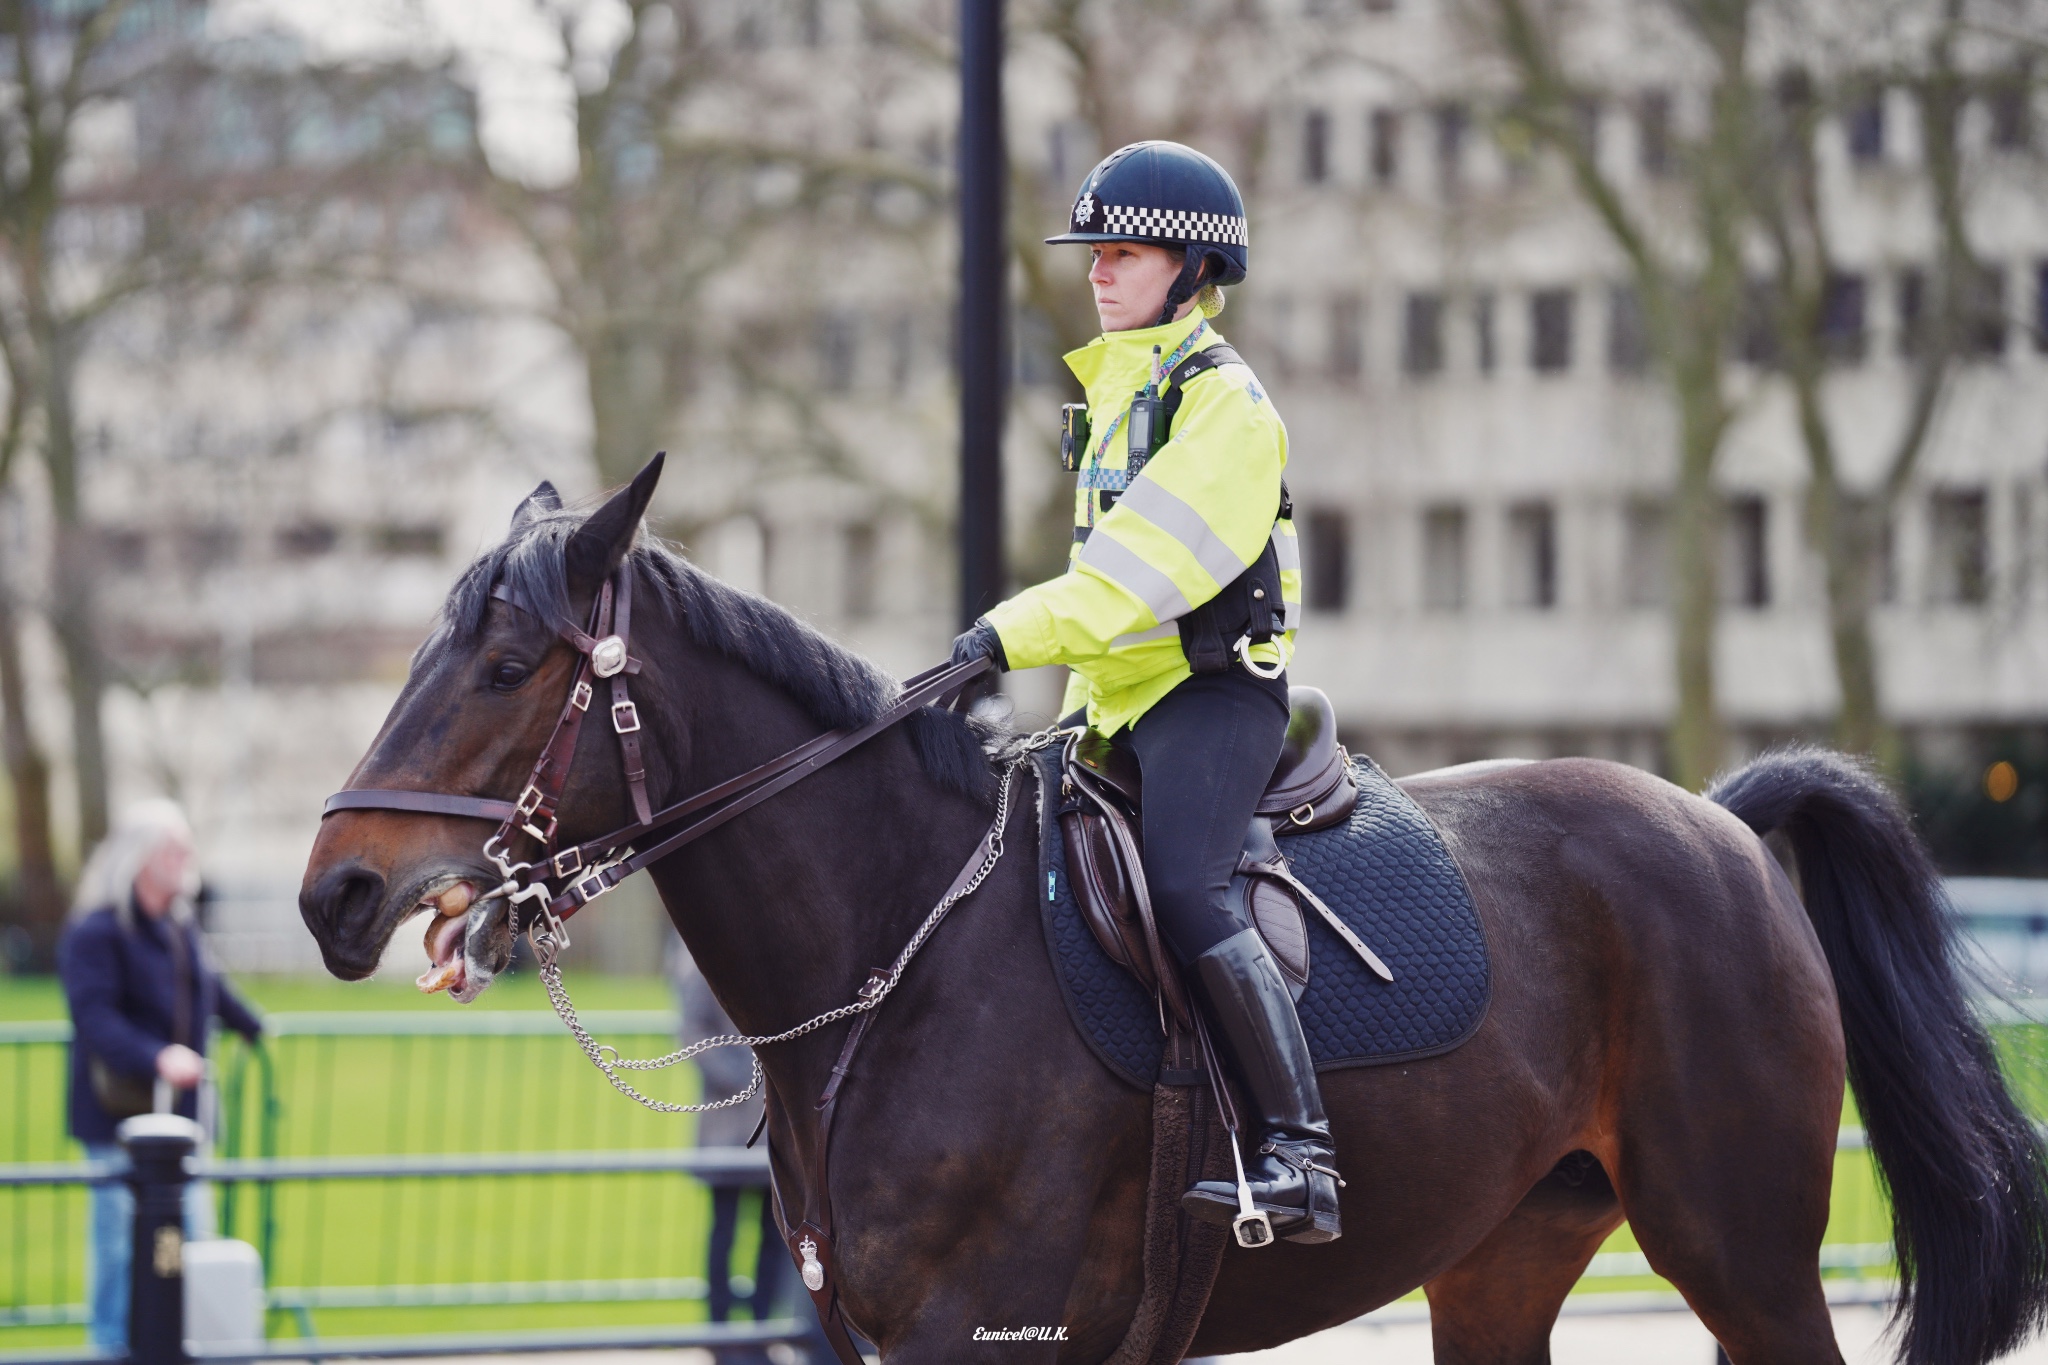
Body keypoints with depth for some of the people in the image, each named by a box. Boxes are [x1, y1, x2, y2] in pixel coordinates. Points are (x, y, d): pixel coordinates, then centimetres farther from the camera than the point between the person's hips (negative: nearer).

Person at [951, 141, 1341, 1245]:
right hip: (1118, 700, 10)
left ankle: (1301, 1155, -34)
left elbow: (1144, 564, -23)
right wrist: (1082, 695, 21)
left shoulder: (1224, 402, -11)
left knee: (1184, 890, -29)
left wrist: (1016, 635, -28)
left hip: (1214, 691, -10)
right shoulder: (1115, 386, 19)